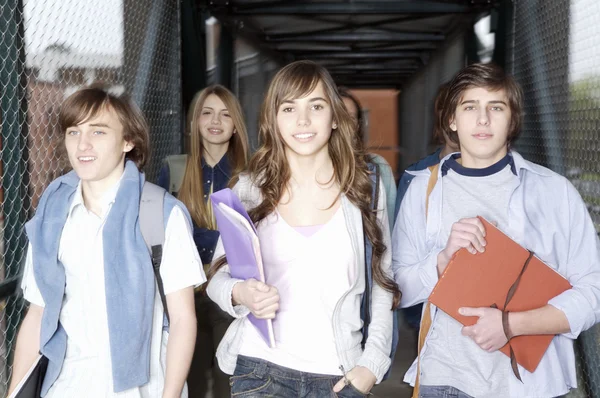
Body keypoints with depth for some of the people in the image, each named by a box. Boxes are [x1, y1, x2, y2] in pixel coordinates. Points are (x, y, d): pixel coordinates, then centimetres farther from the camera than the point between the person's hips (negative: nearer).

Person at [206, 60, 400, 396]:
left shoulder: (364, 190, 1)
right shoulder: (249, 189, 1)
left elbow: (382, 286, 4)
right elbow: (219, 276, 5)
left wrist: (372, 364, -5)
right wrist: (239, 293, -17)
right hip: (261, 368, 0)